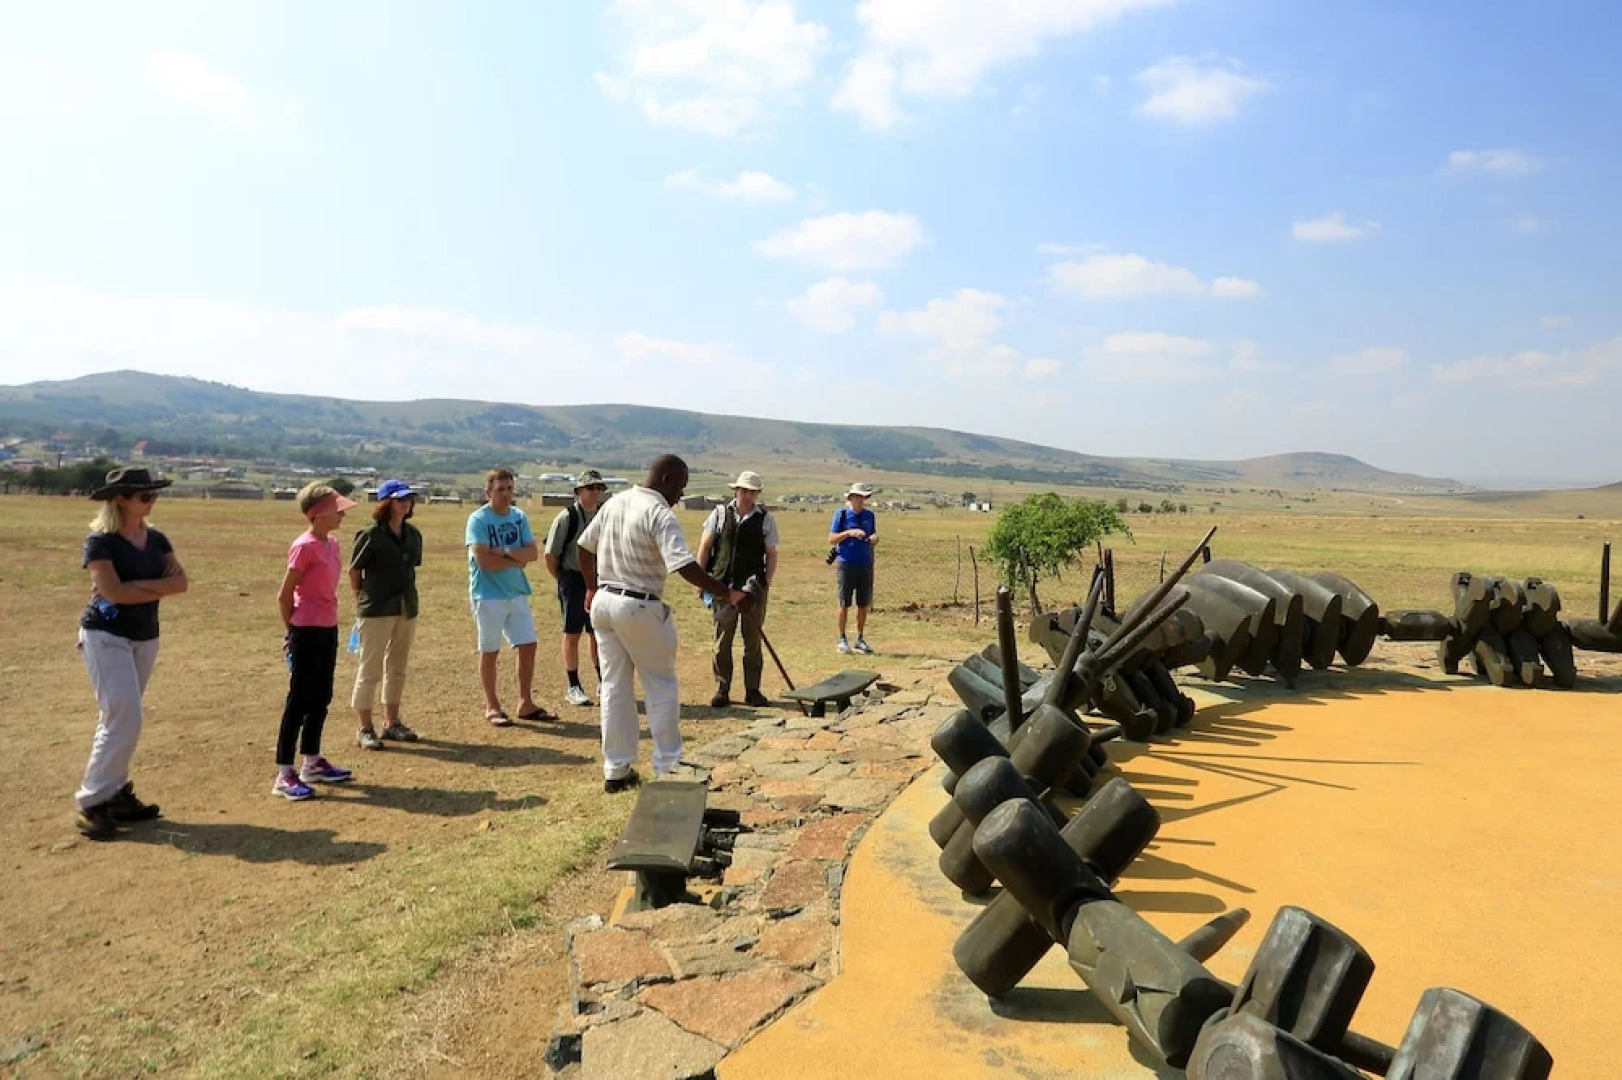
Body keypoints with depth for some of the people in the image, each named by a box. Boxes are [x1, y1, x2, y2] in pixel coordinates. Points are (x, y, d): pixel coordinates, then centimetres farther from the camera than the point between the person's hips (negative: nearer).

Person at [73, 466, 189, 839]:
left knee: (121, 719, 12)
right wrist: (159, 589, -10)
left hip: (146, 637, 6)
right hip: (105, 636, -6)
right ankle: (91, 804, -1)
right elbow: (112, 591, -21)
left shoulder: (156, 539, 8)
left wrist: (138, 585, -15)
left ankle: (115, 794, 21)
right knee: (125, 718, -12)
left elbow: (182, 581, -2)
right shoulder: (100, 540, -10)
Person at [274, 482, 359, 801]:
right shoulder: (305, 546, -16)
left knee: (321, 698, 16)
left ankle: (312, 763, 28)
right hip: (307, 631, -8)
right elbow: (284, 595, -13)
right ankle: (284, 776, 5)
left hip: (328, 629, 8)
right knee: (299, 701, -3)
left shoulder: (332, 542, 9)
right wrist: (292, 631, -3)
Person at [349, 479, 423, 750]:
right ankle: (365, 729, 10)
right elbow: (354, 571, -4)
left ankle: (392, 723, 26)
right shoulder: (371, 535, -11)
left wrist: (407, 597, 9)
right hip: (377, 610, -6)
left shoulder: (413, 534, 7)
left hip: (407, 608, 7)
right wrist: (363, 601, 3)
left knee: (398, 667, 14)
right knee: (370, 667, 0)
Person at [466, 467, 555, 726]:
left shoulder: (520, 517, 7)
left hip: (517, 592, 6)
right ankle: (492, 706, 16)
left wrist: (505, 551, -16)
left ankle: (526, 704, 17)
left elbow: (533, 553, -2)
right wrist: (517, 559, -10)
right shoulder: (478, 519, -9)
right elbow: (483, 561, -19)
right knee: (490, 651, 3)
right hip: (489, 595, -6)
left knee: (528, 646, 6)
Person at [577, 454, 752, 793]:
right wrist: (728, 594, -28)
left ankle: (615, 771, 21)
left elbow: (585, 545, 16)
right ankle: (667, 768, 11)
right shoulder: (660, 515, -17)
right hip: (639, 608, -8)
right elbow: (685, 566, -28)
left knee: (614, 687, 14)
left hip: (603, 601, 8)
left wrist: (592, 587, 27)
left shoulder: (614, 502, 7)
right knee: (662, 687, 7)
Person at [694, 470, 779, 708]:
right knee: (722, 639, 3)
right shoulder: (720, 513, 4)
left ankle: (752, 691, 16)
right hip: (722, 584, 0)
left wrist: (766, 583, -5)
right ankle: (722, 690, 12)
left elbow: (771, 554, 5)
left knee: (753, 640, 6)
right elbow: (705, 547, 7)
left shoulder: (765, 518, 3)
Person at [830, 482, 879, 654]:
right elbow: (831, 539, -4)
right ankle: (842, 640, 10)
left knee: (864, 604, 6)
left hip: (865, 564, 4)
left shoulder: (869, 515, 10)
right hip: (846, 564, -4)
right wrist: (849, 532, -17)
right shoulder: (841, 514, -2)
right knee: (844, 604, 0)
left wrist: (874, 538, -6)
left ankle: (860, 639, 17)